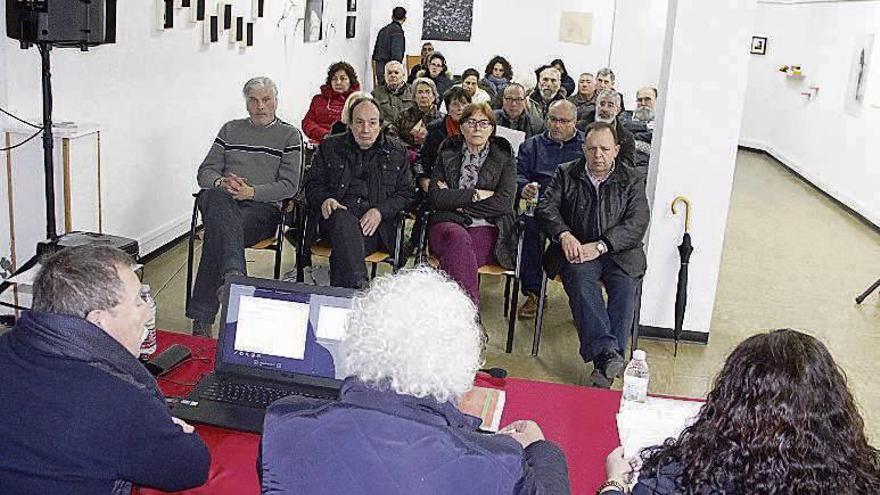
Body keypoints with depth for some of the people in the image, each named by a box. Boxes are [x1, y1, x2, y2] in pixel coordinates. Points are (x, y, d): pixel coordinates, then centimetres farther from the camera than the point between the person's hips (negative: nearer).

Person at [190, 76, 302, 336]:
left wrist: (252, 191, -13)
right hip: (222, 201, 2)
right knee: (216, 196, -37)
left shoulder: (290, 135, 13)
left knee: (218, 227, -33)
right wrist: (220, 182, -8)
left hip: (263, 208, -2)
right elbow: (205, 171, 17)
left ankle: (202, 315, -37)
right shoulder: (230, 130, 24)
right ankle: (233, 273, -55)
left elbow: (289, 185, 2)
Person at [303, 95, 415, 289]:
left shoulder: (397, 152, 17)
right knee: (344, 220, -38)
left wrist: (380, 211, -7)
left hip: (376, 224, 0)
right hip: (338, 214, 0)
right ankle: (358, 288, -49)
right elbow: (312, 184, 17)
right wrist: (324, 200, -7)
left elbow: (406, 194, 12)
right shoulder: (329, 147, 18)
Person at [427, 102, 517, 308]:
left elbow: (504, 203, -2)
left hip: (488, 231, -1)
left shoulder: (504, 157, 12)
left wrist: (455, 200, -3)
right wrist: (476, 194, -5)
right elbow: (435, 197, 1)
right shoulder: (447, 153, 16)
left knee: (456, 253, -35)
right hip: (449, 224, 1)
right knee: (459, 238, -37)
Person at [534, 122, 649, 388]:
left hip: (619, 253, 0)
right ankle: (606, 352, -43)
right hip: (576, 251, 0)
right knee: (580, 279, -32)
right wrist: (564, 235, -18)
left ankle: (604, 366, -34)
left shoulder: (632, 180, 9)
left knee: (625, 286, -29)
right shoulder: (566, 173, 14)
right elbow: (545, 207, 3)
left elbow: (637, 223, -3)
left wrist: (599, 246, -16)